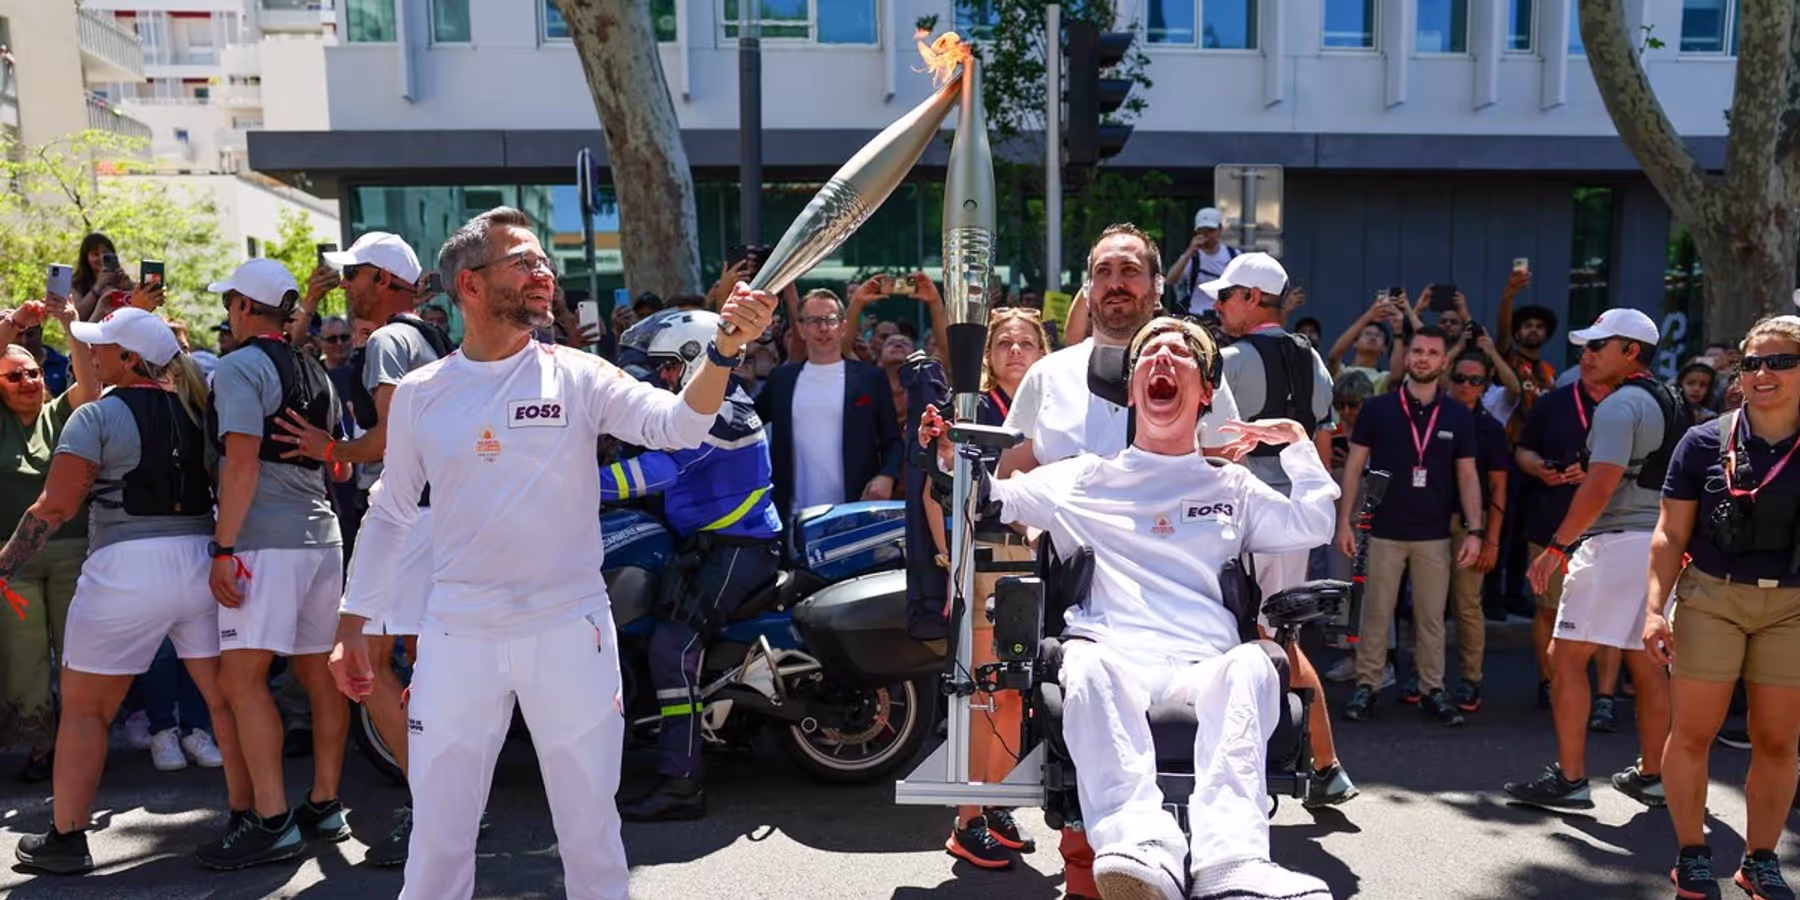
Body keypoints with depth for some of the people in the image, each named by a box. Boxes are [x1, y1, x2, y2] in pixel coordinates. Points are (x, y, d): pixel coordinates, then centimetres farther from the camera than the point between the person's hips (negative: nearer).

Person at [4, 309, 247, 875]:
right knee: (224, 698, 9)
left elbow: (54, 507, -9)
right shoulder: (195, 407, 9)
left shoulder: (99, 415, -6)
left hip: (129, 568, -5)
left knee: (82, 707, 11)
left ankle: (66, 839, 16)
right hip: (202, 559, 5)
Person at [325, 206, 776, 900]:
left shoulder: (578, 376, -4)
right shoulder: (419, 393, 2)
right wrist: (352, 627, 10)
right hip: (456, 634, 2)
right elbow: (389, 516, 11)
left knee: (590, 822, 13)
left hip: (569, 629, -1)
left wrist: (724, 349, -36)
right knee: (437, 834, 13)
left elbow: (678, 424, -19)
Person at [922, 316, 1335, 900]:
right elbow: (993, 498, 20)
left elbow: (1314, 527, 21)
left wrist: (1297, 441, 18)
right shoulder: (1085, 479, 23)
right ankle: (1142, 847, -54)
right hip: (1114, 659, -1)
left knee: (1251, 664, -34)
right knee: (1085, 662, -36)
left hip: (1206, 668, 1)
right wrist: (953, 457, 2)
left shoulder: (1232, 487, 27)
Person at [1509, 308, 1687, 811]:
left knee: (1567, 656, -5)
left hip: (1619, 542, -10)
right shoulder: (1672, 404, 17)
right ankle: (1650, 776, 24)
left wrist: (1557, 548, -19)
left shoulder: (1619, 406, -13)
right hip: (1661, 541, 10)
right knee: (1647, 662, 15)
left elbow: (1600, 488, -22)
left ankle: (1570, 780, -4)